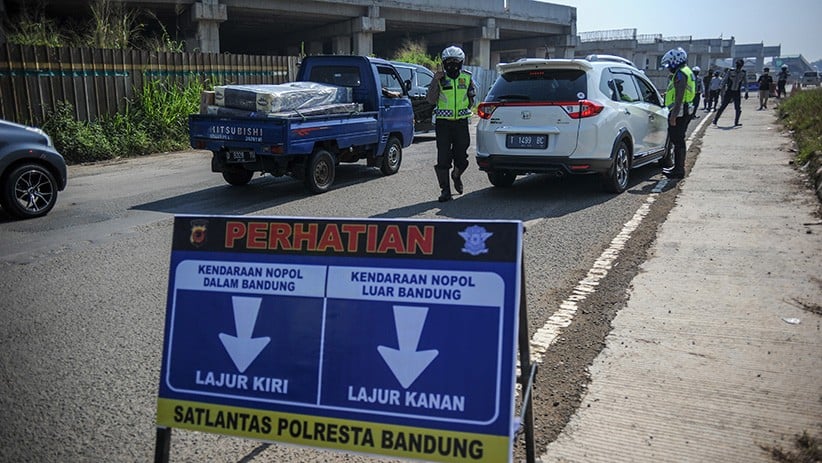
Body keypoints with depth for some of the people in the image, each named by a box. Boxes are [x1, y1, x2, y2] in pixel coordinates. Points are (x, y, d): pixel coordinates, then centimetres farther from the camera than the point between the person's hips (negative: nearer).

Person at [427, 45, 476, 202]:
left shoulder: (467, 78, 8)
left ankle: (456, 176, 37)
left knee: (461, 155, 4)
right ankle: (445, 190, 4)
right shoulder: (440, 78, 1)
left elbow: (472, 98, 20)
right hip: (443, 123, -2)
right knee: (443, 158, -4)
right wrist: (435, 81, -16)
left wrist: (466, 108, 8)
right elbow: (431, 100, -9)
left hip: (461, 122, 2)